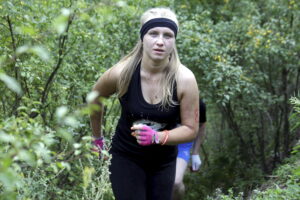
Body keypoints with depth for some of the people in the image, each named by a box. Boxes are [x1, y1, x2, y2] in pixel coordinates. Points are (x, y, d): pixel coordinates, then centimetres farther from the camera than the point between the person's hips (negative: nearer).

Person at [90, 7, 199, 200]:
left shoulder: (185, 80, -18)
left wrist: (157, 137, -29)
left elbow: (191, 129, -12)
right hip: (126, 157, -2)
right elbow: (95, 98, 3)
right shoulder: (122, 73, -19)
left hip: (164, 161, 2)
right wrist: (97, 137, 15)